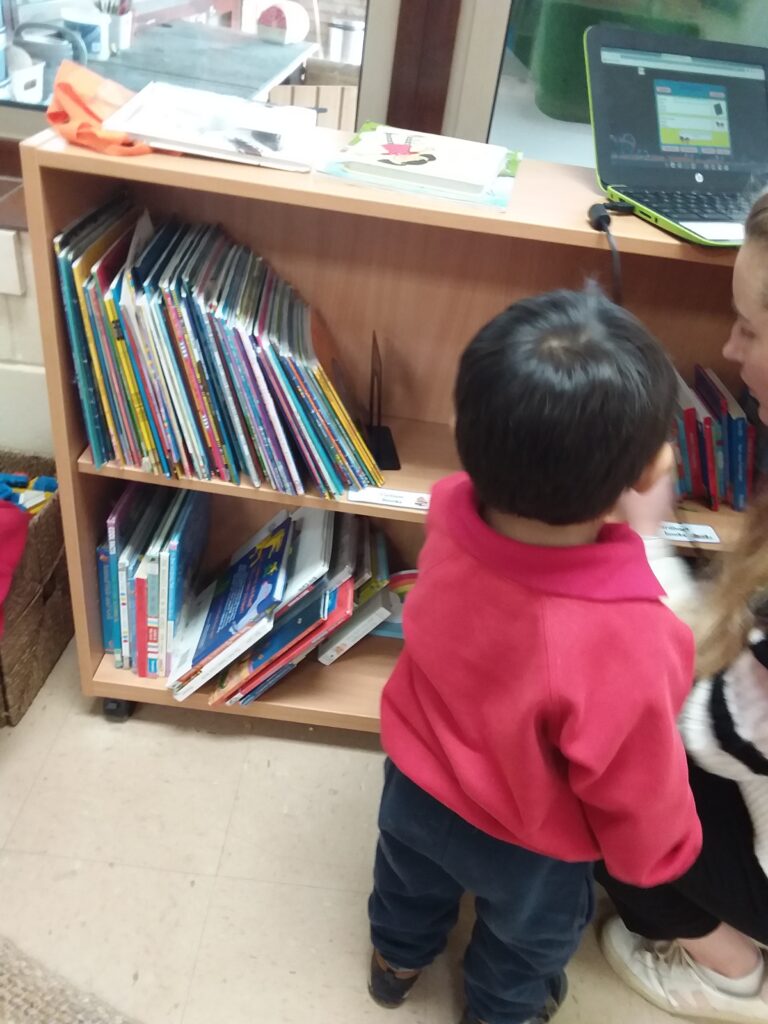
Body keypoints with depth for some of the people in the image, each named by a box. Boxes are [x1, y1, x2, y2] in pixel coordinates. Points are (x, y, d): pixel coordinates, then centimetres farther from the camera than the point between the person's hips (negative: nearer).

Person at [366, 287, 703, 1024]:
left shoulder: (453, 510, -30)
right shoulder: (625, 643, -45)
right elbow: (637, 791, -25)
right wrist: (660, 854, -4)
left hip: (416, 783, 4)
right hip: (528, 846, -3)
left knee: (412, 880, 37)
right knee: (527, 935, 34)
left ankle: (396, 958, 69)